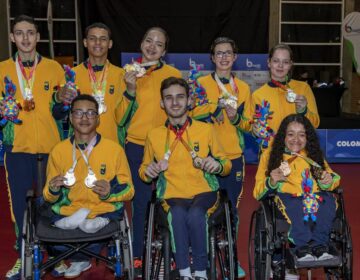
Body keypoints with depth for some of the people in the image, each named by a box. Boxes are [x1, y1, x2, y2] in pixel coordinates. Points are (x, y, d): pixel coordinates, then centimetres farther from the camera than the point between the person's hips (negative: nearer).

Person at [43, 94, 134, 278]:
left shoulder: (115, 149, -1)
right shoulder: (59, 150, 4)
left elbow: (128, 190, 4)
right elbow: (49, 197, 11)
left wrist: (110, 192, -17)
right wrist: (53, 190, -13)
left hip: (103, 210, -2)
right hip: (68, 211, 2)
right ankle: (81, 259, 5)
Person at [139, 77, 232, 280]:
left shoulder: (206, 130, 8)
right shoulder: (154, 135, 10)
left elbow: (227, 164, 14)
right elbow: (143, 170, 21)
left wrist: (217, 165, -10)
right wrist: (148, 172, -4)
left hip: (204, 192, 0)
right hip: (172, 195, 0)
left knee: (195, 215, -35)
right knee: (177, 214, -36)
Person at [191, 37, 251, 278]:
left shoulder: (243, 88, 10)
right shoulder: (201, 83, 3)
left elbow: (247, 124, 11)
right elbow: (192, 115, -5)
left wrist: (235, 117, -10)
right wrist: (218, 105, -17)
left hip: (234, 156, 2)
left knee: (232, 208, 7)